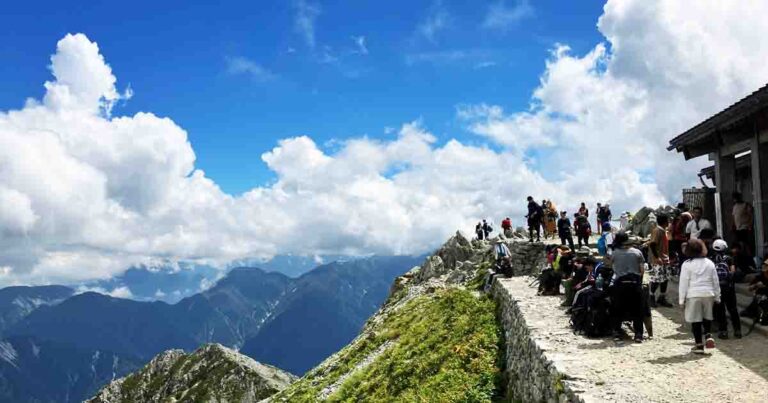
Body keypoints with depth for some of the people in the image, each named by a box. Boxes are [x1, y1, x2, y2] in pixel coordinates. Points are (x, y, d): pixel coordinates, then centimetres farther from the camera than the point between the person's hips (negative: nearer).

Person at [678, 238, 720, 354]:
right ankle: (708, 335, 5)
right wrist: (717, 297, 18)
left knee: (695, 320, 5)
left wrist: (682, 300, -2)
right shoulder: (709, 263, 5)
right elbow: (715, 282, 10)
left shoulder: (687, 264, -7)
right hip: (708, 294, 3)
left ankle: (699, 345, 8)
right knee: (707, 317, 23)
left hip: (693, 295, -3)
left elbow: (684, 283, -7)